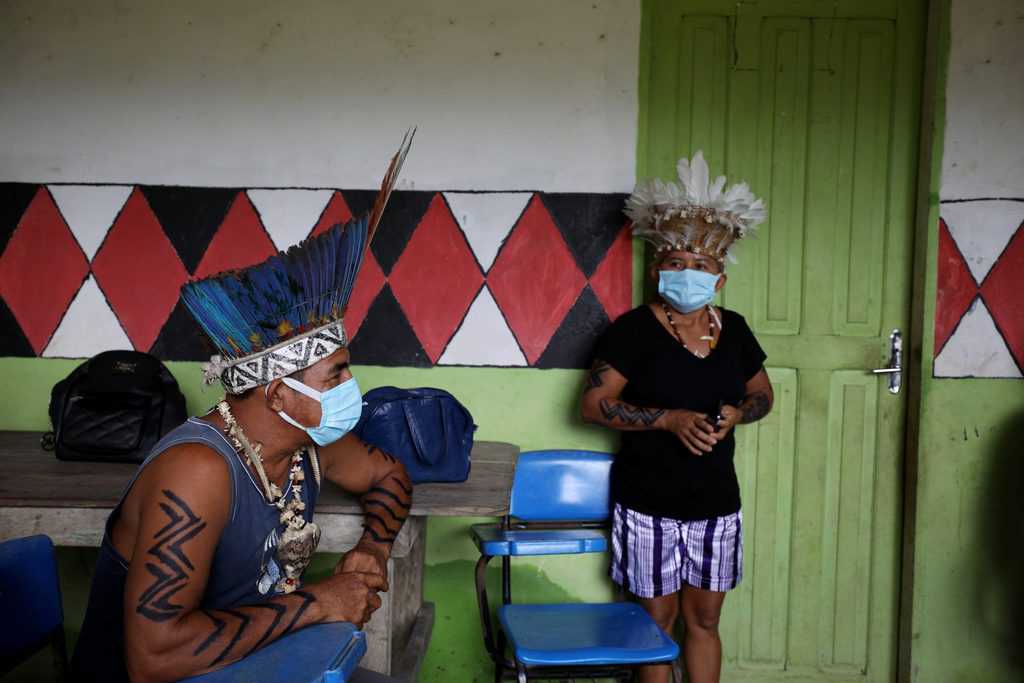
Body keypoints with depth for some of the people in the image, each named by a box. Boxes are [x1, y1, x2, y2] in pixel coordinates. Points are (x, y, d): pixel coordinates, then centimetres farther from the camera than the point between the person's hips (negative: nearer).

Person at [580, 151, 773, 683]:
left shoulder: (734, 329, 4)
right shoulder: (634, 329, -11)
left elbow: (763, 394, 16)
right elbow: (593, 404, -13)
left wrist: (736, 412, -7)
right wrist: (669, 419, -22)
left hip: (716, 503, 4)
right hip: (649, 503, -4)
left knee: (704, 620, 14)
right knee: (658, 621, 8)